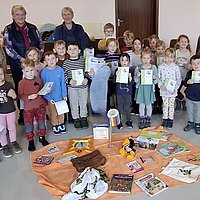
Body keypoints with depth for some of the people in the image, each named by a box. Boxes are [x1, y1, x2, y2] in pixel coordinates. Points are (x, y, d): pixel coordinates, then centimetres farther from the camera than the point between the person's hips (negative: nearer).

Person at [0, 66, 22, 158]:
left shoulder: (8, 85, -9)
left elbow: (15, 97, -4)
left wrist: (12, 95, -26)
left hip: (10, 110, 0)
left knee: (12, 127, 18)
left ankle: (13, 142, 37)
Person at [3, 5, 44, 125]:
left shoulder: (32, 28, 8)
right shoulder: (8, 30, -2)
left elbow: (41, 43, 12)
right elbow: (8, 49, -9)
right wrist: (22, 59, -16)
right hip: (18, 65, -2)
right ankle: (22, 114, 20)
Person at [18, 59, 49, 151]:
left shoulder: (38, 80, 1)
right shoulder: (22, 83, -11)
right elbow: (20, 95, -10)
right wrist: (29, 97, -24)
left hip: (40, 105, 4)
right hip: (28, 108, -3)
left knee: (41, 122, 16)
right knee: (29, 124, 7)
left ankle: (42, 137, 36)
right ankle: (31, 141, 23)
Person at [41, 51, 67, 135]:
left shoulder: (60, 70, -11)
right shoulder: (44, 72, -15)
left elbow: (63, 83, -3)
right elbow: (43, 86, -10)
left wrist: (64, 94, -2)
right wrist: (48, 97, -13)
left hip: (60, 96, 2)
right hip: (51, 97, -2)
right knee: (53, 113, 15)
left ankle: (61, 124, 40)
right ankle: (55, 126, 34)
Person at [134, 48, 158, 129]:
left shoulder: (153, 67, -2)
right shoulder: (138, 68, -2)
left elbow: (156, 81, 1)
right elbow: (135, 80, -1)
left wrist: (154, 78, -21)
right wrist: (137, 76, -21)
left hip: (149, 88, 0)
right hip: (141, 88, 0)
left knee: (148, 105, 11)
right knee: (141, 105, 9)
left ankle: (148, 120, 27)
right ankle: (142, 120, 23)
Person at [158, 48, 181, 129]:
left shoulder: (176, 67, -7)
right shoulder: (161, 67, -5)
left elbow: (179, 79, -3)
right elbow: (158, 78, -1)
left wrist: (175, 88, -14)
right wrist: (161, 86, -16)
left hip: (172, 91, 0)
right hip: (163, 90, 0)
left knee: (171, 105, 11)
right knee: (165, 105, 12)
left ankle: (170, 119, 25)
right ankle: (165, 119, 24)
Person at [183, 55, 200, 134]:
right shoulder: (189, 73, -6)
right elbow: (184, 83, 0)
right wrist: (187, 82, -23)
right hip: (189, 97, 2)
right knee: (190, 112, 19)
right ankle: (190, 123, 38)